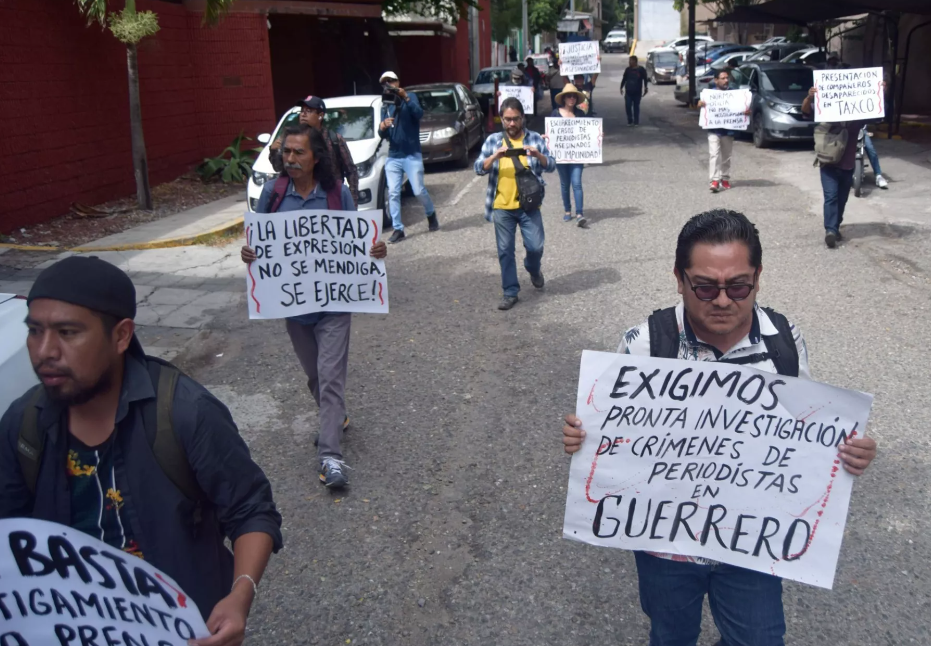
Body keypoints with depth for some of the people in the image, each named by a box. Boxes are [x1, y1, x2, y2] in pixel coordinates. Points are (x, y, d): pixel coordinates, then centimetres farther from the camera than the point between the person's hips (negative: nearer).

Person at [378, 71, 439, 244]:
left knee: (419, 191, -5)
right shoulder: (385, 107, 12)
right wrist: (382, 126, -18)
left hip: (412, 155, -4)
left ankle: (431, 214, 24)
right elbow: (382, 135, 5)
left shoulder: (410, 97, 2)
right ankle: (398, 229, 0)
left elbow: (419, 114, -18)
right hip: (393, 157, 4)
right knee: (393, 193, -5)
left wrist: (406, 97, -27)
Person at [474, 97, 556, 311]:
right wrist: (495, 156, -19)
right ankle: (510, 292, 16)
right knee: (505, 251, 4)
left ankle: (533, 269, 31)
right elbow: (479, 168, -1)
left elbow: (551, 166, 0)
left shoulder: (535, 139, 4)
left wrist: (537, 155, -20)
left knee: (535, 246, -4)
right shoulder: (493, 140, 6)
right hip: (501, 207, 1)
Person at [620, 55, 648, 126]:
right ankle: (630, 121, 4)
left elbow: (645, 80, 1)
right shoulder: (628, 69, 6)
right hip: (628, 92, 2)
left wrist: (645, 88, -6)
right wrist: (621, 87, 11)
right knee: (628, 106, -6)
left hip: (637, 92, -2)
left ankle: (636, 122, 13)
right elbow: (624, 79, 12)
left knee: (636, 107, 5)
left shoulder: (641, 70, -3)